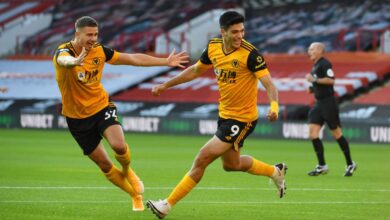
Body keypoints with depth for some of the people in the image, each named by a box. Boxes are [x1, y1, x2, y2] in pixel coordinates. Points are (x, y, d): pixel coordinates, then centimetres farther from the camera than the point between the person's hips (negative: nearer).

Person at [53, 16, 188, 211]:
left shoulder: (99, 51, -6)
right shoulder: (63, 52, -20)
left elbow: (133, 59, 4)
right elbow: (64, 60, -47)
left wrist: (166, 62, 3)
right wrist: (75, 62, -72)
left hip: (101, 107, 2)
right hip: (77, 117, -2)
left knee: (119, 145, -25)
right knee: (104, 165, 2)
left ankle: (127, 171, 10)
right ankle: (136, 195, 23)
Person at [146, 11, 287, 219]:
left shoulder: (250, 53, -22)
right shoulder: (213, 47, -3)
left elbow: (268, 84, -25)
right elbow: (195, 70, 14)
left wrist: (274, 105, -45)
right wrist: (165, 85, 15)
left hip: (242, 119, -8)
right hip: (225, 115, 8)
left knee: (202, 159, -9)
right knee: (231, 164, 24)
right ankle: (275, 172, 46)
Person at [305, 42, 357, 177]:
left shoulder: (324, 64, -11)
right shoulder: (315, 66, 18)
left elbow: (331, 80, -23)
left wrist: (314, 80, -20)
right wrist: (313, 88, 10)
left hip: (328, 103, -9)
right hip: (319, 103, 9)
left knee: (336, 133, -3)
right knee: (312, 132, -2)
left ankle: (350, 164, 9)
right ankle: (322, 166, 0)